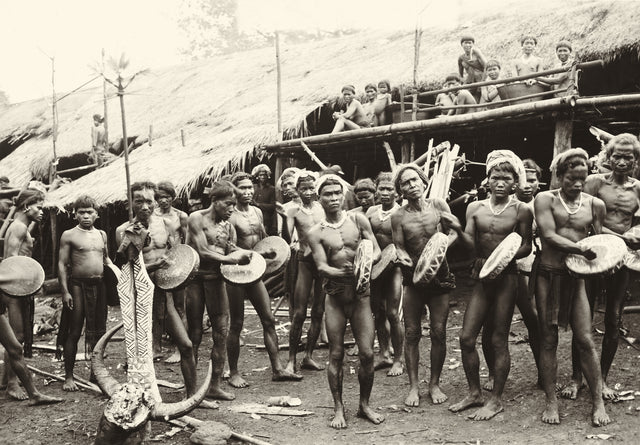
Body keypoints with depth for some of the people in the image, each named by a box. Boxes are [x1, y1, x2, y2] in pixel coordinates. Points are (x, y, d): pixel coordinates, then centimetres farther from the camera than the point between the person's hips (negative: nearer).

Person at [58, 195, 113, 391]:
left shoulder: (102, 235, 11)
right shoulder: (69, 235, -4)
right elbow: (62, 264, -6)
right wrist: (65, 292, -12)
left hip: (99, 286, 5)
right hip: (78, 285, -5)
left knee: (99, 331, 9)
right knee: (74, 333, -1)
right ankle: (69, 377, 8)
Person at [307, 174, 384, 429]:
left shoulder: (358, 220, 4)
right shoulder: (316, 233, 0)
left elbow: (377, 250, 2)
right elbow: (321, 268, -9)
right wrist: (344, 272, -29)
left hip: (361, 296, 1)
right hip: (335, 298, -1)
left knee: (367, 353, 0)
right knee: (336, 355, 3)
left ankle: (364, 405, 19)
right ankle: (339, 409, 17)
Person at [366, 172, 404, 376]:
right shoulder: (371, 212, 8)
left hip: (394, 267, -6)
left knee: (392, 314, -5)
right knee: (378, 314, 13)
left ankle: (398, 360, 8)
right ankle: (384, 355, 27)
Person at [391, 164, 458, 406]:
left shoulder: (438, 205, 0)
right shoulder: (399, 216, -4)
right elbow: (399, 248, -3)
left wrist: (447, 220, -23)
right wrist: (404, 258, -26)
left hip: (440, 276, 1)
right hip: (413, 279, 0)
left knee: (439, 333, 2)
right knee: (412, 333, 2)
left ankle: (435, 384, 18)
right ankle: (414, 386, 14)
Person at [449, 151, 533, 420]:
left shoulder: (521, 211, -2)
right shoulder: (475, 208, 5)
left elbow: (526, 247, -2)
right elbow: (471, 244, -3)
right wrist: (458, 230, -23)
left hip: (506, 278, -3)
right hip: (481, 277, 3)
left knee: (498, 340, 3)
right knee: (467, 337, 3)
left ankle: (496, 400, 16)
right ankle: (474, 393, 21)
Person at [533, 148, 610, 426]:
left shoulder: (595, 205, 7)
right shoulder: (545, 199, -1)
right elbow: (549, 236, -12)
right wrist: (581, 249, -25)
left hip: (576, 277, 1)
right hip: (547, 274, -1)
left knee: (585, 340, 0)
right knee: (548, 339, 5)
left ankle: (598, 403, 12)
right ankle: (551, 402, 15)